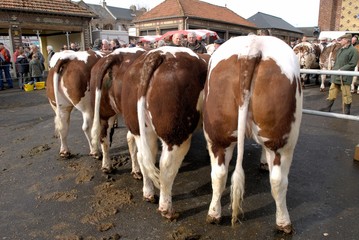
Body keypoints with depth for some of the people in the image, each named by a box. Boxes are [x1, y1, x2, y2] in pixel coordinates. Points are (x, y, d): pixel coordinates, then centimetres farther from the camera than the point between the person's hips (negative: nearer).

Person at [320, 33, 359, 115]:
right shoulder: (340, 50, 15)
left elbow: (352, 64, -16)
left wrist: (341, 69, -19)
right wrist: (334, 68, 8)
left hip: (345, 77, -8)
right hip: (336, 76, 8)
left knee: (346, 94, 1)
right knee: (332, 91, 13)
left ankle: (346, 111, 12)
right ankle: (328, 107, 22)